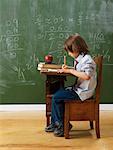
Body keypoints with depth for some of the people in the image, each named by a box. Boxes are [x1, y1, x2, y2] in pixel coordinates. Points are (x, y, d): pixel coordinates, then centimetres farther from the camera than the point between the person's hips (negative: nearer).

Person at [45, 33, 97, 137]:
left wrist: (70, 71, -26)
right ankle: (54, 123, 11)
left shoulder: (87, 60, -20)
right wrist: (67, 68, 6)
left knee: (56, 98, -12)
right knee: (56, 95, 4)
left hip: (83, 92, -10)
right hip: (77, 88, 10)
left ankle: (63, 125, 0)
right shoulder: (79, 59, 11)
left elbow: (86, 76, -35)